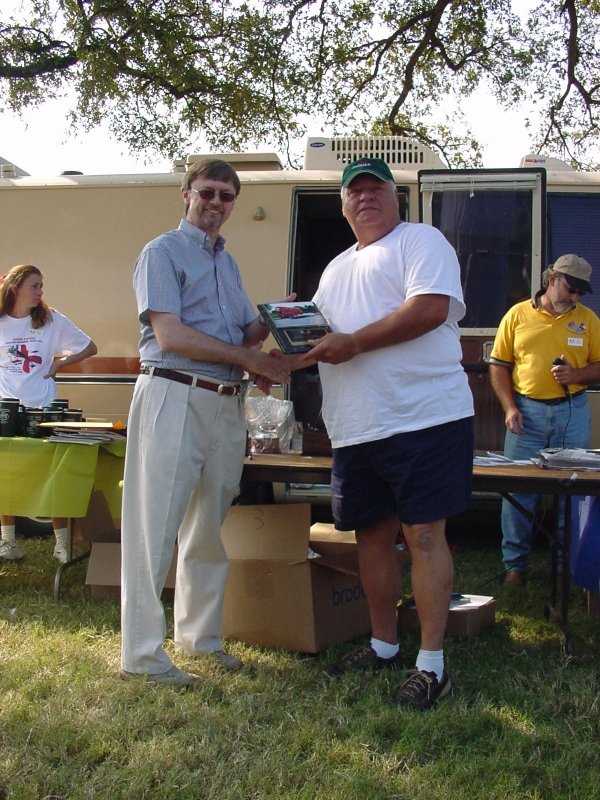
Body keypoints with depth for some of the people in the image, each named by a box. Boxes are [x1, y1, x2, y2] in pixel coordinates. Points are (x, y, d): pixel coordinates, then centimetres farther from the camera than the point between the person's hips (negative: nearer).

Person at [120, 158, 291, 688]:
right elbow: (171, 335, -13)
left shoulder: (228, 262, 21)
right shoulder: (163, 252, -1)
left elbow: (246, 335, 19)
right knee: (157, 528, -6)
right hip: (174, 397, -7)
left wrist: (272, 320, -4)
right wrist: (249, 358, -11)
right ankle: (142, 653, 0)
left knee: (211, 527, 12)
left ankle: (200, 634, 24)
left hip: (227, 404, 8)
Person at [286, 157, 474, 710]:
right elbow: (326, 343, 27)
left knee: (424, 535, -6)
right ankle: (384, 647, 27)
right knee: (372, 536, 12)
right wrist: (288, 357, 4)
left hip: (424, 417, -7)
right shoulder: (336, 270, 24)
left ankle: (431, 665, 1)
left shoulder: (420, 240, 0)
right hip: (356, 431, 8)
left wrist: (352, 342, -17)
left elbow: (430, 308, -17)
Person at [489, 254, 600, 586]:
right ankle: (515, 564, 10)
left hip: (572, 412, 1)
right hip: (527, 411, -1)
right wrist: (510, 408, -6)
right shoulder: (517, 314, 4)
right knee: (518, 490, -1)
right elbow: (499, 366, 4)